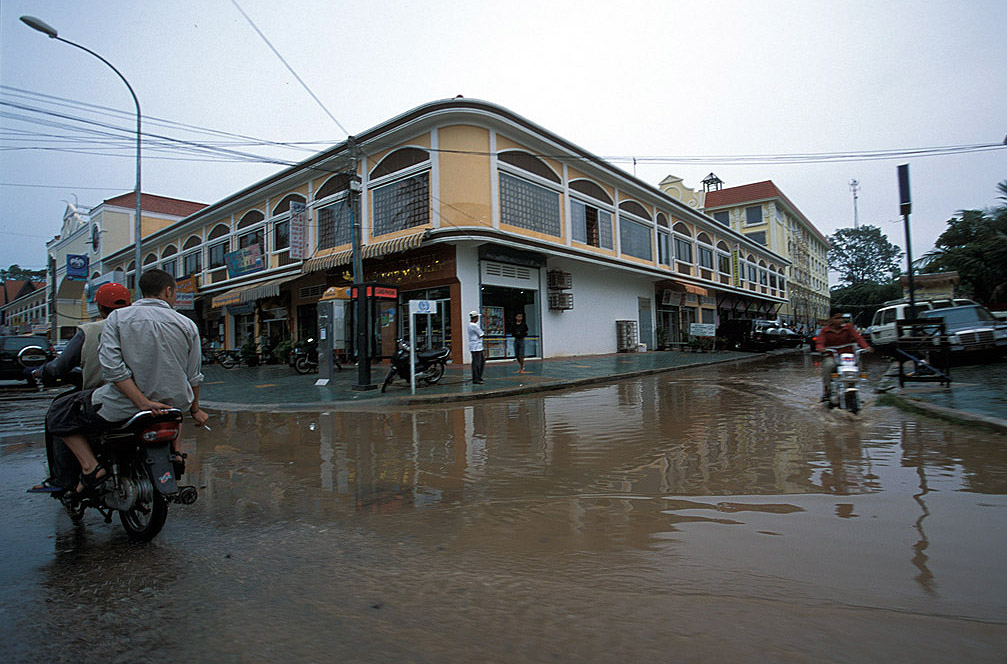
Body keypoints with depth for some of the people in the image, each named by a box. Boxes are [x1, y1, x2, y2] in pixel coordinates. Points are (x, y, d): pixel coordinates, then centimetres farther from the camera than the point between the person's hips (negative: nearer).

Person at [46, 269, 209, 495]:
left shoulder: (117, 318, -3)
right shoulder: (187, 325, 1)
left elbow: (111, 366, -16)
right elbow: (193, 376, 5)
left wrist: (143, 403, -16)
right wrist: (195, 410, 18)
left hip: (124, 405, -2)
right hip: (173, 402, 3)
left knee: (59, 413, 20)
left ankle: (91, 468, 2)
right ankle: (174, 451, 26)